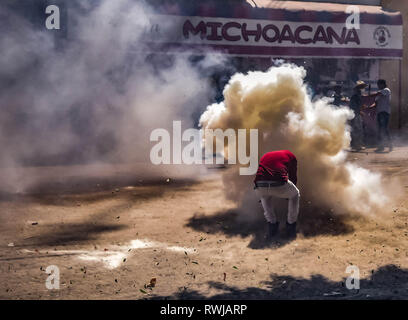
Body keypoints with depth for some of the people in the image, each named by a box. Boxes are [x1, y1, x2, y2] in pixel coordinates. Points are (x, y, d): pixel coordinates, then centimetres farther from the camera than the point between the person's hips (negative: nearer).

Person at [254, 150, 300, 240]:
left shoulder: (265, 156, 37)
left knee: (264, 196, 41)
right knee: (295, 195, 31)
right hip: (280, 186, -3)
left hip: (260, 187, 3)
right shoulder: (290, 155, 27)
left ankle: (272, 227, 34)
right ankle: (291, 228, 33)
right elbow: (293, 177, 36)